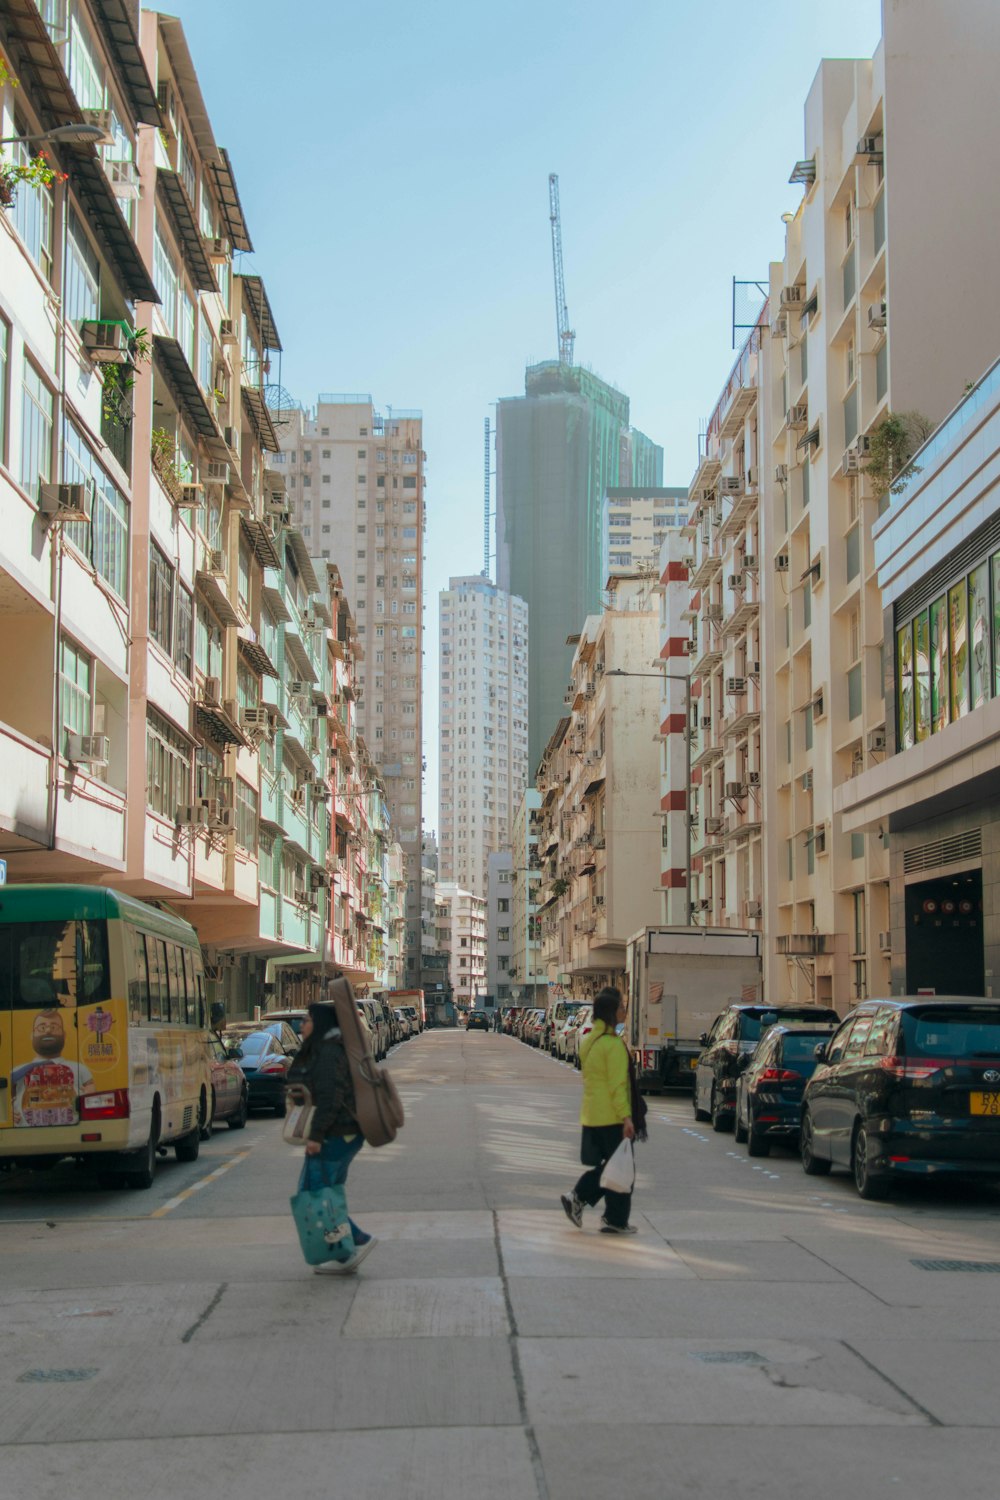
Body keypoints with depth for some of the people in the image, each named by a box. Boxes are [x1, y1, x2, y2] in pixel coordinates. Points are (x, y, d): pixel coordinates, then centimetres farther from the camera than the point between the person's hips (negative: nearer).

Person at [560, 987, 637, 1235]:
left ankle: (578, 1198, 8)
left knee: (604, 1164, 19)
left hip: (592, 1115, 8)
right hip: (612, 1117, -8)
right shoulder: (613, 1044, -17)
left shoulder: (589, 1040, 11)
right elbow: (618, 1085, -21)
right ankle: (616, 1220, 8)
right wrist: (626, 1117, -20)